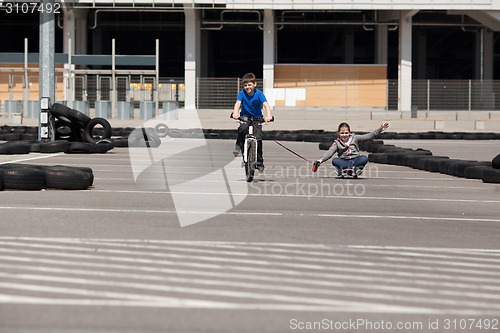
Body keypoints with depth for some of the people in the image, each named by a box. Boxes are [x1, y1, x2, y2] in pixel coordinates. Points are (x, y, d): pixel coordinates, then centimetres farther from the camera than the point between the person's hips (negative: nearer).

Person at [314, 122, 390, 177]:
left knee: (364, 158, -29)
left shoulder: (354, 138, 6)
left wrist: (380, 130, -4)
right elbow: (329, 152, -9)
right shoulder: (337, 143, 3)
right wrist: (321, 160, -26)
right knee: (334, 161, -31)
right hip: (344, 161, -1)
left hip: (356, 160, 1)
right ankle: (354, 169, -43)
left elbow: (368, 137, 3)